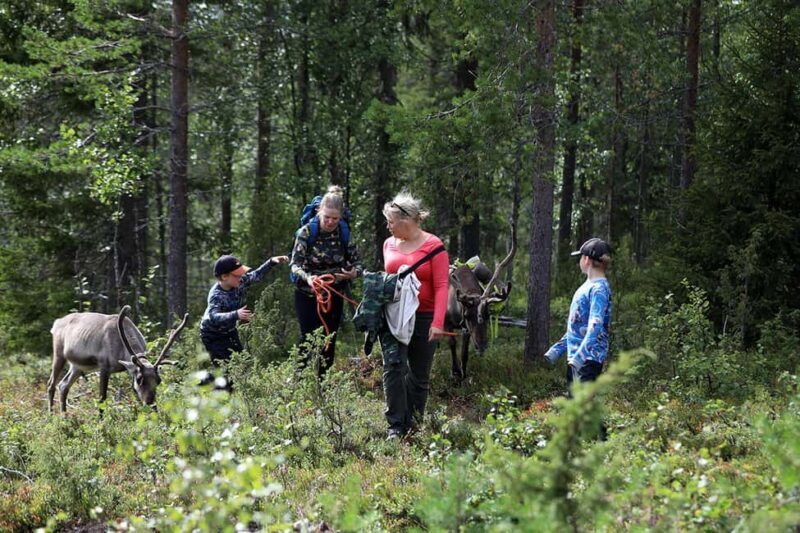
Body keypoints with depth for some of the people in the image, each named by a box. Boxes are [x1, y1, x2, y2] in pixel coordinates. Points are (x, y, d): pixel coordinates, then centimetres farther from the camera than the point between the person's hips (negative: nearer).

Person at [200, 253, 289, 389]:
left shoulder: (240, 282, -15)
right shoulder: (216, 295, -35)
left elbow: (256, 275, 2)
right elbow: (214, 317, -50)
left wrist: (271, 262, -7)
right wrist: (236, 315, -64)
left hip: (230, 331, 8)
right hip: (213, 335, -7)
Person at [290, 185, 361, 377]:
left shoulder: (344, 233, -3)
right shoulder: (306, 232, -14)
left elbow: (356, 262, 3)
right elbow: (295, 263, -16)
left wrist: (353, 272, -21)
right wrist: (307, 278, -37)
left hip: (334, 296, 3)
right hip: (307, 295, -3)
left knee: (329, 344, 6)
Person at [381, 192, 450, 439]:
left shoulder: (433, 246, -8)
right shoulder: (389, 244, 8)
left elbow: (441, 286, -11)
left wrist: (438, 323, -20)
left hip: (423, 318, -3)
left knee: (419, 375, 7)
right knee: (393, 367, -12)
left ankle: (412, 425, 18)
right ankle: (395, 425, -11)